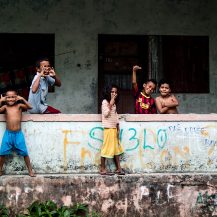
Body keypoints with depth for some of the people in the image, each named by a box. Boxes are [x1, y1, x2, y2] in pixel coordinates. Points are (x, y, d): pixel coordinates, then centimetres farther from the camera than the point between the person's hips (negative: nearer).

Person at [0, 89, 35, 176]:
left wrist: (22, 99, -16)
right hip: (8, 134, 1)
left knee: (24, 153, 2)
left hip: (18, 134, -1)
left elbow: (30, 107, -13)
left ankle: (30, 170, 13)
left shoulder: (19, 105, -1)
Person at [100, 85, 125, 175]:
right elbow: (106, 114, -17)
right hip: (108, 128, -8)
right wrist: (111, 104, -18)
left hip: (114, 128, 8)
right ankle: (102, 169, -1)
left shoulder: (114, 103, 17)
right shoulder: (105, 101, -5)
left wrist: (118, 128, 14)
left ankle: (118, 168, 10)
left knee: (116, 148, 7)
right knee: (106, 148, -5)